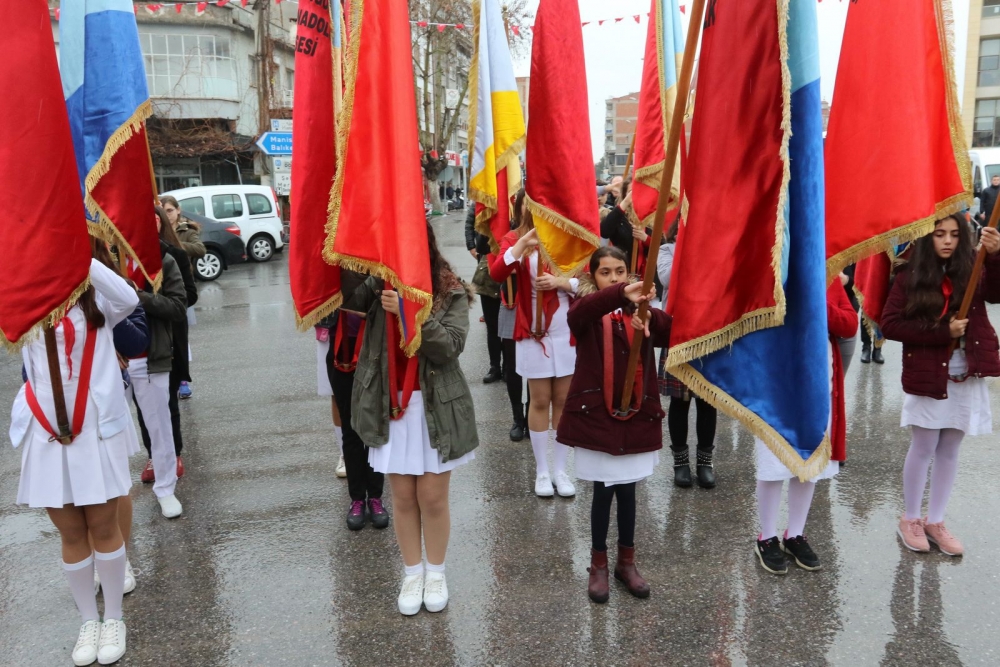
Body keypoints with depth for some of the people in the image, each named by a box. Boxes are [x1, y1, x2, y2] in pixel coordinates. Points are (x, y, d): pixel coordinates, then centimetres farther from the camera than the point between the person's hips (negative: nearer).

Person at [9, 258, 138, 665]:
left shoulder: (97, 299, 1)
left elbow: (129, 299, -22)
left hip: (97, 427, -2)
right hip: (46, 431, 2)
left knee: (102, 525, 6)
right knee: (70, 532, 10)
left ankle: (113, 618, 22)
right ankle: (88, 621, 26)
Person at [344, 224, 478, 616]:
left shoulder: (451, 292, -5)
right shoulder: (378, 286, 1)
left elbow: (451, 345, -17)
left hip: (436, 407, -2)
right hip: (391, 407, 2)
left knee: (433, 497, 6)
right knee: (403, 498, 10)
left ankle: (436, 573, 28)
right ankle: (412, 574, 29)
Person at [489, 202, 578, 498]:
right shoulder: (515, 239, -1)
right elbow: (496, 274, -19)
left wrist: (560, 282, -17)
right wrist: (523, 242, -28)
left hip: (568, 334, 2)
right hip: (534, 334, -1)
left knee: (564, 401, 8)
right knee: (539, 401, 6)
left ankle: (561, 469, 20)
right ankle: (542, 471, 19)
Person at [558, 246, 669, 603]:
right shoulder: (587, 310, -3)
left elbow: (672, 335, -12)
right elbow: (578, 313, -29)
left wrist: (651, 317, -33)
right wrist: (621, 294, -45)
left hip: (637, 412, 2)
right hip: (596, 412, -2)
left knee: (627, 490, 12)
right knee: (604, 490, 5)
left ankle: (627, 562, 29)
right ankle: (598, 565, 23)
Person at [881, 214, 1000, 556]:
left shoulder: (971, 271, 2)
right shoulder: (911, 277, -5)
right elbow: (890, 324, -11)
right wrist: (942, 331, -16)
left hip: (966, 378, 3)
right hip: (926, 377, -3)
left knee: (949, 450, 12)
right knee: (923, 448, 6)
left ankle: (935, 521, 25)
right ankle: (910, 520, 21)